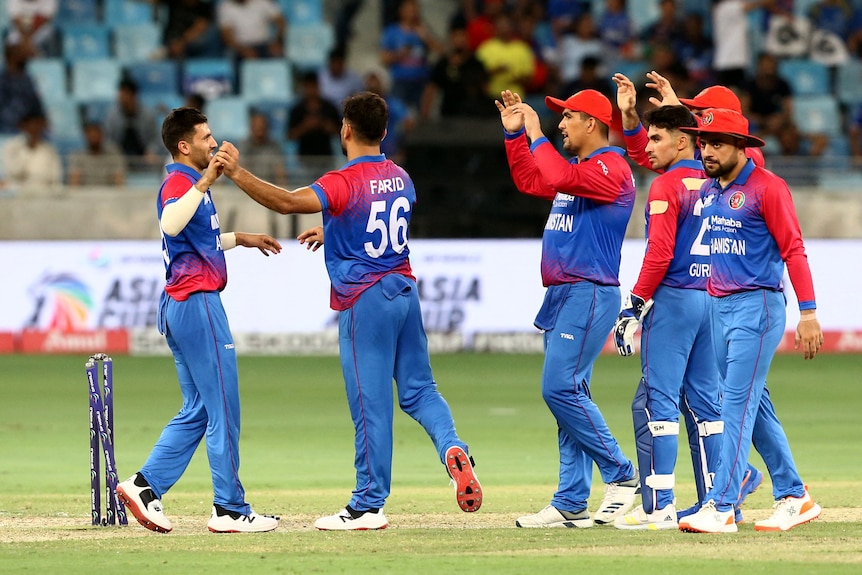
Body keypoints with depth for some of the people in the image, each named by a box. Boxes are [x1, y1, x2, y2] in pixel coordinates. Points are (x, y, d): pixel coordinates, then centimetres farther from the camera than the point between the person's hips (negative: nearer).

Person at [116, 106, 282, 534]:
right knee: (223, 408, -5)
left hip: (179, 306, 10)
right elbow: (171, 225, -35)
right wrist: (204, 183, -38)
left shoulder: (190, 183, 18)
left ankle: (145, 486, 7)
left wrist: (240, 238, 37)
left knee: (198, 411, 13)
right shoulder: (180, 182, -13)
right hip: (197, 302, -10)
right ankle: (230, 509, -2)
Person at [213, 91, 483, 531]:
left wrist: (238, 175, -32)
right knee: (418, 389, 16)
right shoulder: (399, 178, 9)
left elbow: (287, 202, -30)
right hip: (404, 291, 7)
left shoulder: (344, 183, -15)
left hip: (364, 301, -7)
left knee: (370, 404, -3)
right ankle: (452, 447, -11)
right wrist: (332, 231, 40)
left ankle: (369, 506, 2)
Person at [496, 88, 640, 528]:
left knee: (561, 387, -17)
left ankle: (622, 476, -9)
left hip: (590, 294, -10)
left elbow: (561, 178, -26)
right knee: (568, 394, 7)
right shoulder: (578, 169, 20)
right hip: (561, 295, 10)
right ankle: (571, 504, 6)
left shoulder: (610, 168, -10)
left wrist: (536, 135, -14)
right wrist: (514, 132, 23)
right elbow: (529, 180, 32)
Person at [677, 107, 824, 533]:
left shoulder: (766, 187, -10)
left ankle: (721, 507, -18)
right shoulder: (706, 187, 12)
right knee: (754, 405, 10)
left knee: (739, 402, -13)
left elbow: (793, 249, -13)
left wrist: (808, 312, -17)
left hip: (756, 306, -8)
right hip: (719, 306, 8)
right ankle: (793, 497, 19)